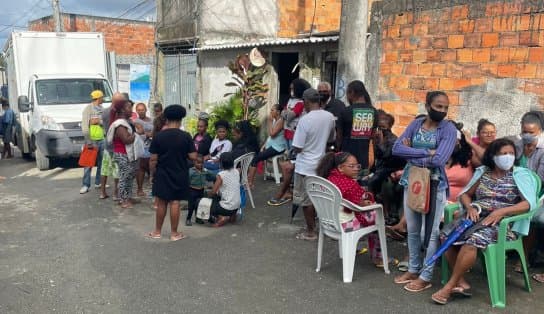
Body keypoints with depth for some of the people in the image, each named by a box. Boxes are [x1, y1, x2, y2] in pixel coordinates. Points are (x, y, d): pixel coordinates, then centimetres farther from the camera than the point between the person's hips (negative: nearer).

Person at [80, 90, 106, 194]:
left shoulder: (102, 109, 11)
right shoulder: (88, 108, -8)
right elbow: (84, 126, -13)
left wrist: (99, 122, -12)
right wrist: (89, 141, -18)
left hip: (101, 140, 6)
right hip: (92, 140, -6)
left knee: (101, 163, 11)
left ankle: (98, 182, 22)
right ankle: (85, 185, 1)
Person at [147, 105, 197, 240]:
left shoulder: (158, 136, -7)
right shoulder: (186, 136, -9)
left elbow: (153, 159, -6)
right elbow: (193, 157, -10)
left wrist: (153, 173, 7)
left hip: (162, 175, 1)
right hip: (179, 175, 0)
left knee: (161, 203, 10)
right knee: (175, 203, 5)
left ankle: (157, 232, 21)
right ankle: (174, 233, 13)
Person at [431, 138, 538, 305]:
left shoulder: (520, 174, 3)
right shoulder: (482, 172, 14)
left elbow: (529, 203, -9)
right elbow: (465, 194, 18)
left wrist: (500, 211, -21)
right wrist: (469, 207, -5)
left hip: (502, 223, -5)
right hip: (477, 217, 5)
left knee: (473, 240, -34)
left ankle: (449, 286, -23)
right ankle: (461, 282, -17)